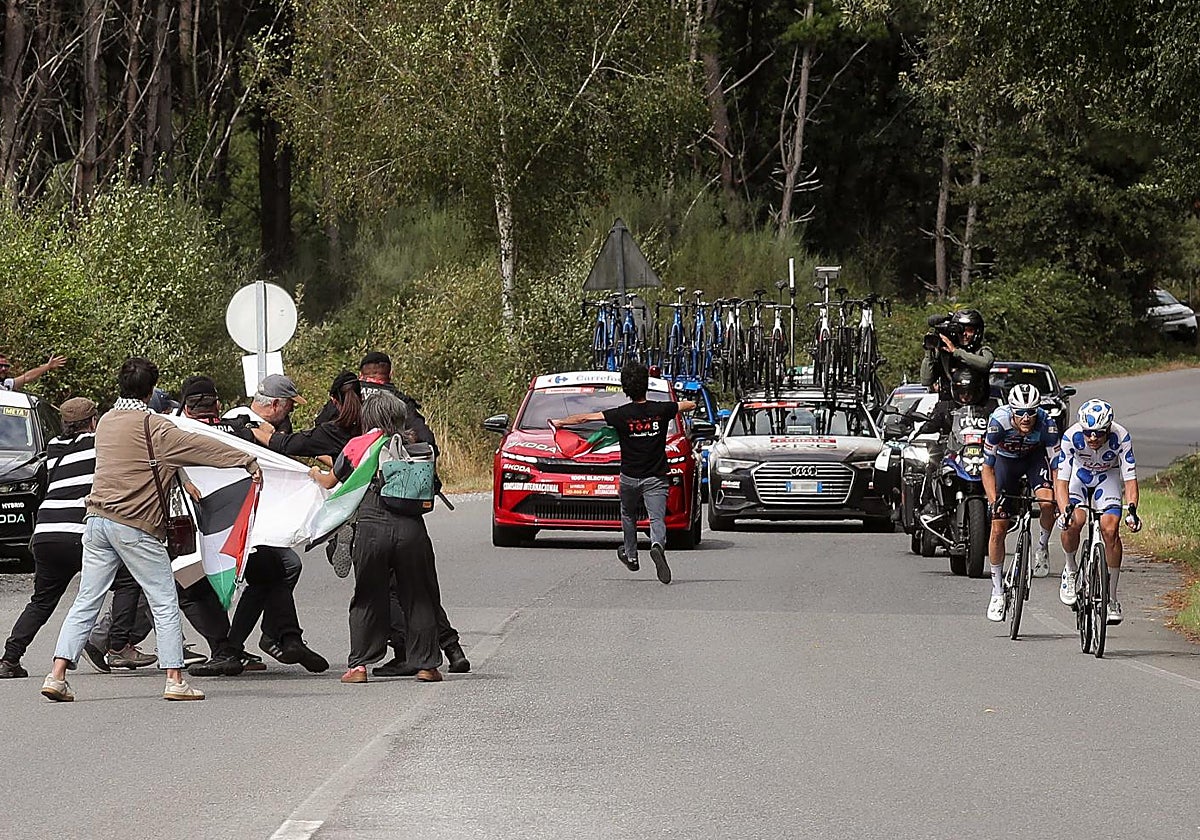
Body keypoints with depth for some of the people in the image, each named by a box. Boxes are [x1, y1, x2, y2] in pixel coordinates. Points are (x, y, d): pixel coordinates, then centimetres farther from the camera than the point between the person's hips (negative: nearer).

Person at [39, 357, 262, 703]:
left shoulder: (106, 422, 12)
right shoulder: (154, 427, -10)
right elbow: (200, 447, -11)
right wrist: (248, 461, -6)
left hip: (97, 519, 6)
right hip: (136, 526, -6)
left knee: (86, 602, 8)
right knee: (165, 603, 3)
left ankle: (57, 675, 0)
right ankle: (175, 680, 1)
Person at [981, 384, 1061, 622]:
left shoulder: (1046, 424, -32)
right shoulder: (999, 421, -34)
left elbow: (1057, 465, -29)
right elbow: (987, 468, -28)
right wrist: (993, 501, -40)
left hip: (1035, 457, 0)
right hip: (1006, 459, 0)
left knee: (1047, 502, -30)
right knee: (998, 529, -6)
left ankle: (1042, 547, 0)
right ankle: (997, 591, 8)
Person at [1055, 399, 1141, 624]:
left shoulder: (1121, 437, -32)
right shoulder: (1071, 436, -33)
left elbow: (1130, 478, -31)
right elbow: (1061, 480, -34)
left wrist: (1131, 509, -48)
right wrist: (1065, 510, -50)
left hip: (1108, 477, 0)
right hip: (1079, 474, 0)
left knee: (1110, 529, -19)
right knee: (1073, 521, -27)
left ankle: (1111, 597, -6)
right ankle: (1071, 570, 4)